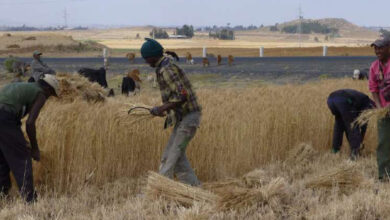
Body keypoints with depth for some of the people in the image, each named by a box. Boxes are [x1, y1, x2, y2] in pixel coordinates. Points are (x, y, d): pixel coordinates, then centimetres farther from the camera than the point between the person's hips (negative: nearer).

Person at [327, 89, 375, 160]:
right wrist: (360, 142, 27)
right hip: (343, 101, -7)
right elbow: (364, 123, 19)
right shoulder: (367, 102, 25)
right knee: (353, 126, 9)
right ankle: (355, 152, 4)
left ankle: (335, 149, 30)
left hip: (331, 99, 7)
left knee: (339, 124, 29)